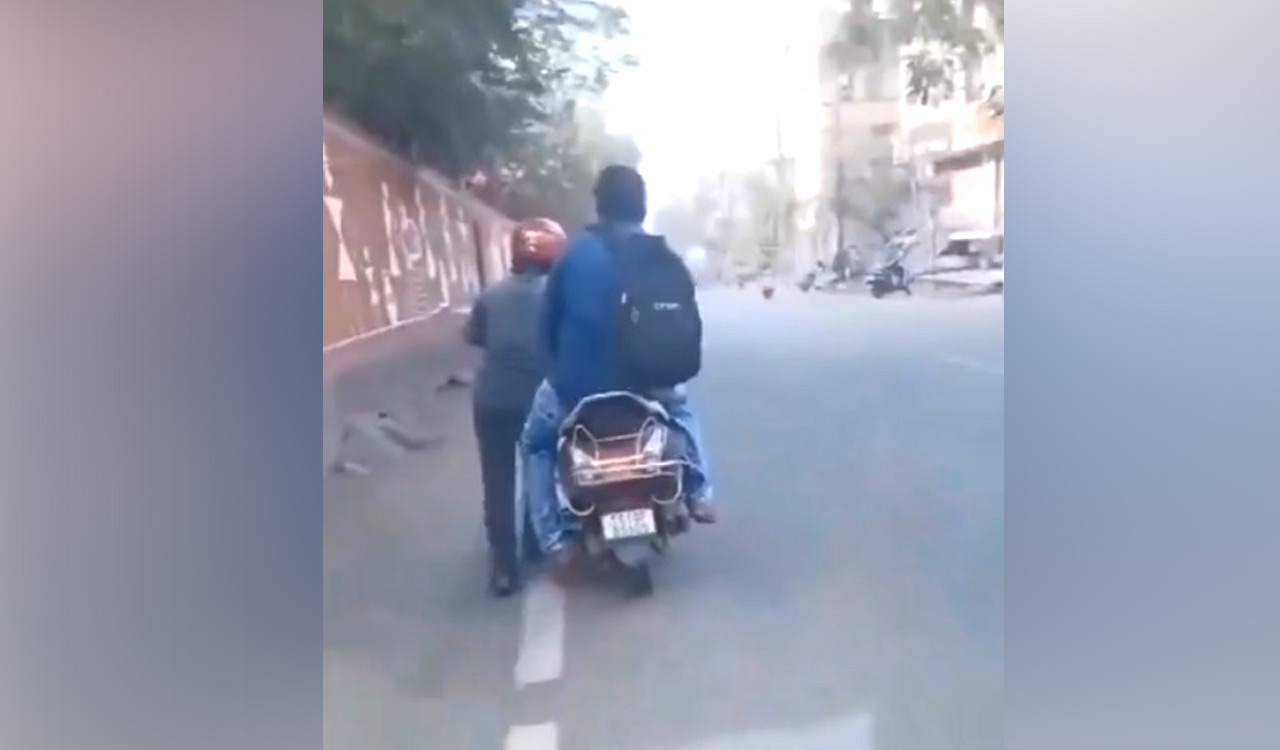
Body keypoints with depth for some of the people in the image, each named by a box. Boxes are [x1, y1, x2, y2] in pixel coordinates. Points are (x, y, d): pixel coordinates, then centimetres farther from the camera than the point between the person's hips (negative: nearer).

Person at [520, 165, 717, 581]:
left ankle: (555, 541, 15)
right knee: (680, 402, 36)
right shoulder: (661, 256, 2)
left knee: (536, 443, 25)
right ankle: (698, 494, 27)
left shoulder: (576, 250, -3)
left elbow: (549, 317, 2)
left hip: (578, 387, -2)